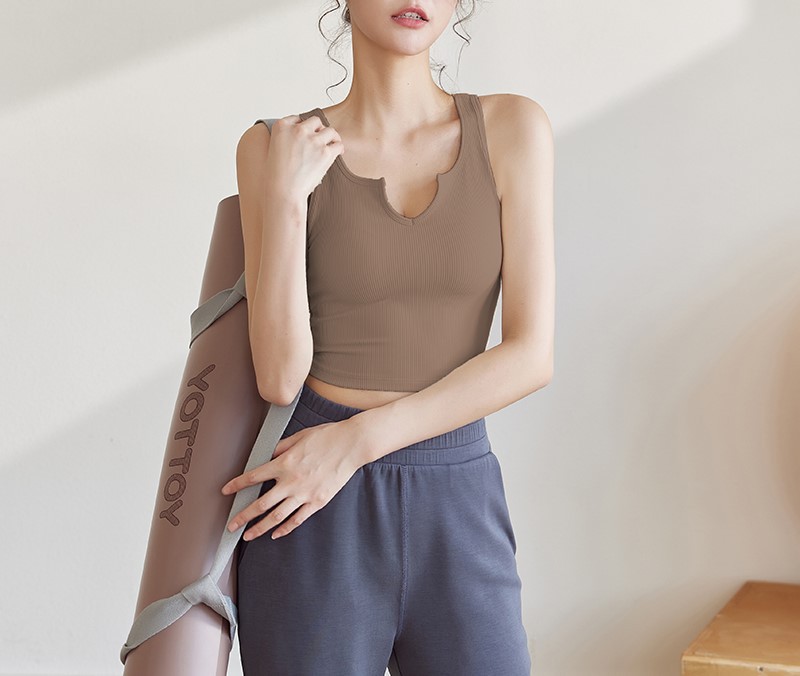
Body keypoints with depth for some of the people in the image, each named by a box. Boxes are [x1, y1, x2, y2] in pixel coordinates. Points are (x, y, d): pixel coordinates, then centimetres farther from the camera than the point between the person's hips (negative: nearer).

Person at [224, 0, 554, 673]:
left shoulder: (513, 129, 1)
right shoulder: (276, 149, 0)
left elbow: (532, 354, -6)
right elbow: (280, 377, -8)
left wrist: (356, 440, -12)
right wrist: (285, 196, -15)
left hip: (458, 515, 1)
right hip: (313, 522, -1)